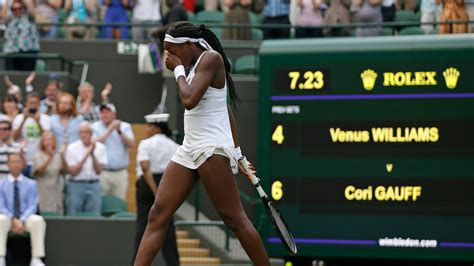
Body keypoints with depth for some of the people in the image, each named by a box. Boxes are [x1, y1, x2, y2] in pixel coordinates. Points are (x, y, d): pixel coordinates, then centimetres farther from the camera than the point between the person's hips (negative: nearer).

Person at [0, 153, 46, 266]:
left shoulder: (31, 184, 9)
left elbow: (32, 206, 1)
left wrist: (22, 221, -17)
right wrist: (14, 220, -18)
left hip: (26, 218, 0)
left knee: (38, 220, -34)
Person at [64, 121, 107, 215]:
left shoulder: (100, 147, 1)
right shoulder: (72, 148, -3)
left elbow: (98, 171, -4)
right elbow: (73, 172, -8)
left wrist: (93, 154, -16)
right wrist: (85, 155, -14)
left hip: (94, 185, 1)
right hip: (76, 185, -1)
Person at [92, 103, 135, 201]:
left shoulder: (125, 127, 10)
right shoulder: (95, 127, 6)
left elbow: (131, 144, -3)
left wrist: (119, 131, -14)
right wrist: (109, 131, -11)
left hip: (120, 173, 2)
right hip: (102, 173, -2)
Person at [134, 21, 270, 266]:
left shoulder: (211, 58, -8)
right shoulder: (197, 66, 19)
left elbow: (189, 99, -21)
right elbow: (228, 114, 24)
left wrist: (178, 69, -6)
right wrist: (237, 154, 25)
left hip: (212, 149, -9)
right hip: (188, 151, 9)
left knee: (234, 218, -8)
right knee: (157, 215, -2)